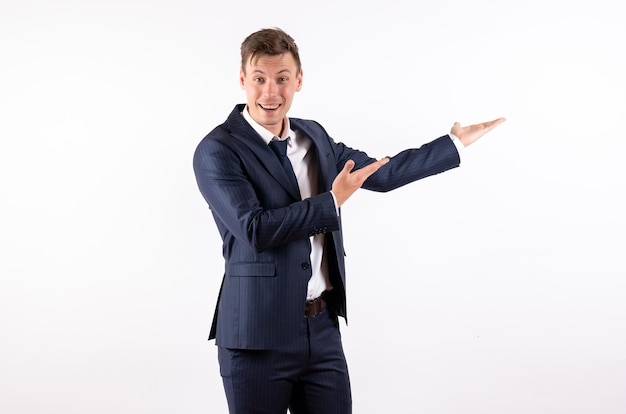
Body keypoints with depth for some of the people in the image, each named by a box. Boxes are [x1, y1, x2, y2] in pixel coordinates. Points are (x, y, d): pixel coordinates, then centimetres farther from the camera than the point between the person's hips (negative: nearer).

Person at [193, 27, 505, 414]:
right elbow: (254, 228, -21)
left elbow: (380, 173, 18)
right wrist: (333, 201, -15)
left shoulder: (314, 136, 10)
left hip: (323, 327, 6)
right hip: (259, 336, -5)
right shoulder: (217, 151, -11)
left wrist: (457, 141, 21)